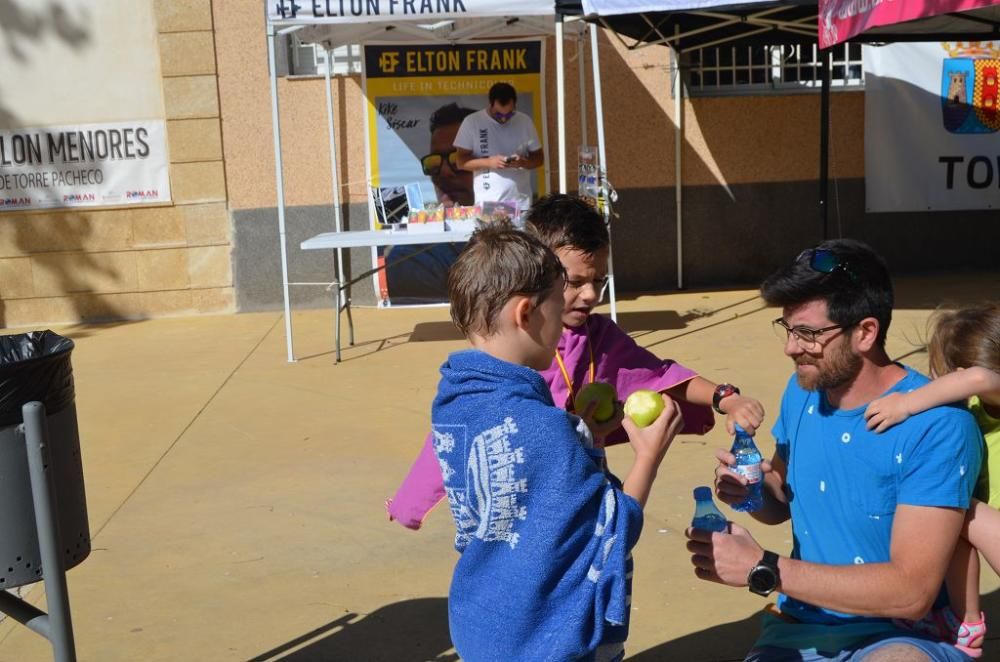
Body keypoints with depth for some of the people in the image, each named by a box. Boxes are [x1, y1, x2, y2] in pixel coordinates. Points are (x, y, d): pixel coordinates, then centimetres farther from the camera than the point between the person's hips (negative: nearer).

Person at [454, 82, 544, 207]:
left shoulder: (525, 121, 5)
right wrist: (488, 162, -16)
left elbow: (539, 158, 10)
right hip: (487, 203, -2)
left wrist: (523, 162, -11)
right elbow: (461, 161, 0)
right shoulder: (472, 122, -1)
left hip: (521, 202, 2)